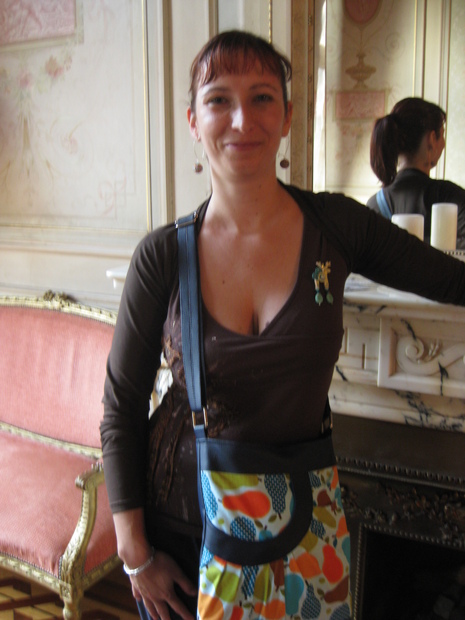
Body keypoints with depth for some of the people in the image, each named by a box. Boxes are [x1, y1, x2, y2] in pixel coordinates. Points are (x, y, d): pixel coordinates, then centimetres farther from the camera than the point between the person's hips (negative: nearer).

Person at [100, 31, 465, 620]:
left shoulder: (336, 226, -10)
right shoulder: (163, 255, -12)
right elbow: (121, 407, -6)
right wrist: (135, 553, -5)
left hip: (297, 518, 1)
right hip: (179, 518, 0)